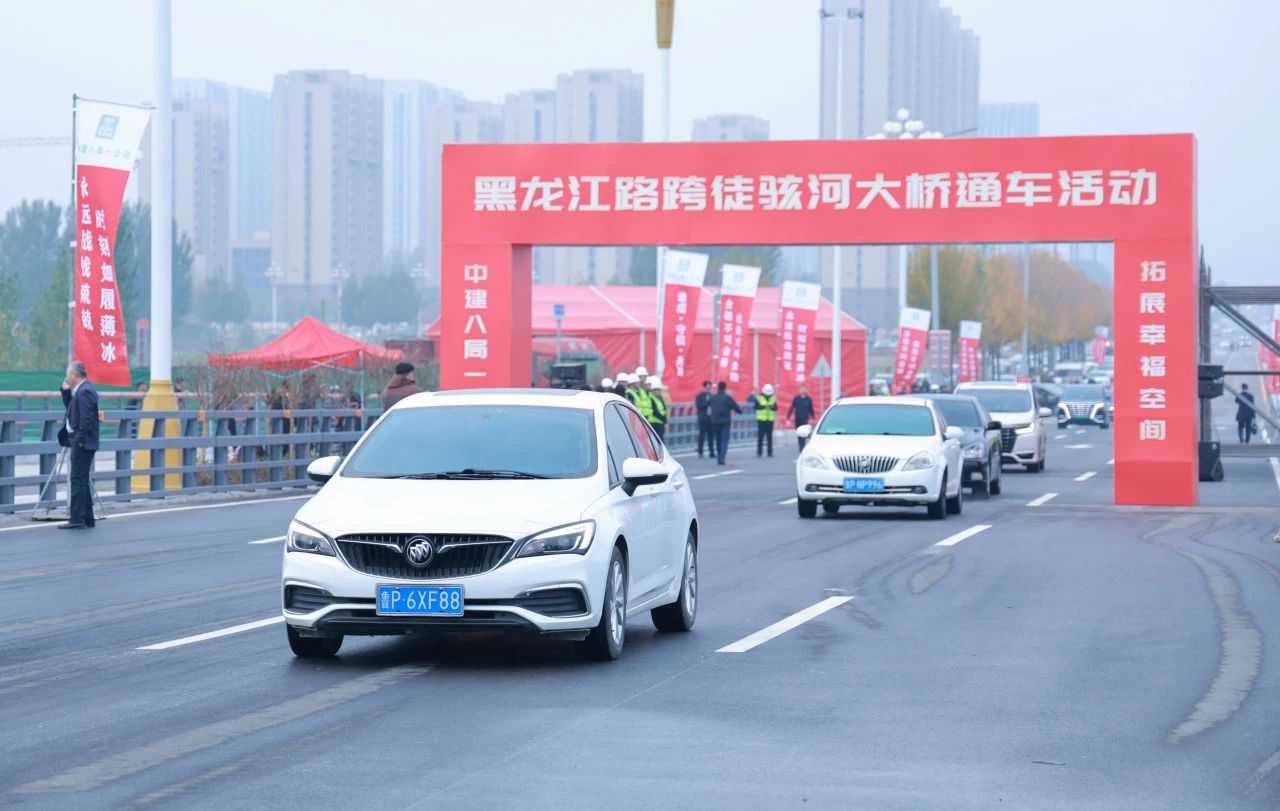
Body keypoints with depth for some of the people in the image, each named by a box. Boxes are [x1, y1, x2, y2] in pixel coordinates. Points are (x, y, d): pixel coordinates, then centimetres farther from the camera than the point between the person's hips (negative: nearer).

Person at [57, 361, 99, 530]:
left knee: (78, 480, -10)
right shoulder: (81, 390, 15)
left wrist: (80, 440, -22)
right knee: (82, 480, 14)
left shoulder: (85, 391, -17)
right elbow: (70, 407, 23)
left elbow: (86, 418, -23)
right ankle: (87, 519, 18)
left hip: (82, 443, -11)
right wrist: (66, 391, 11)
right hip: (78, 441, 11)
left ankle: (77, 519, -12)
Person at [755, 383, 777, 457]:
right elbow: (756, 406, -12)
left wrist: (772, 407, -21)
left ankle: (770, 452, 7)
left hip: (770, 420, 2)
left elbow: (776, 408, 0)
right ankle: (759, 452, 0)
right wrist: (764, 406, -25)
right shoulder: (759, 398, -2)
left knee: (770, 436, 3)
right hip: (761, 420, -2)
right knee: (760, 436, -3)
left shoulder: (773, 398, 7)